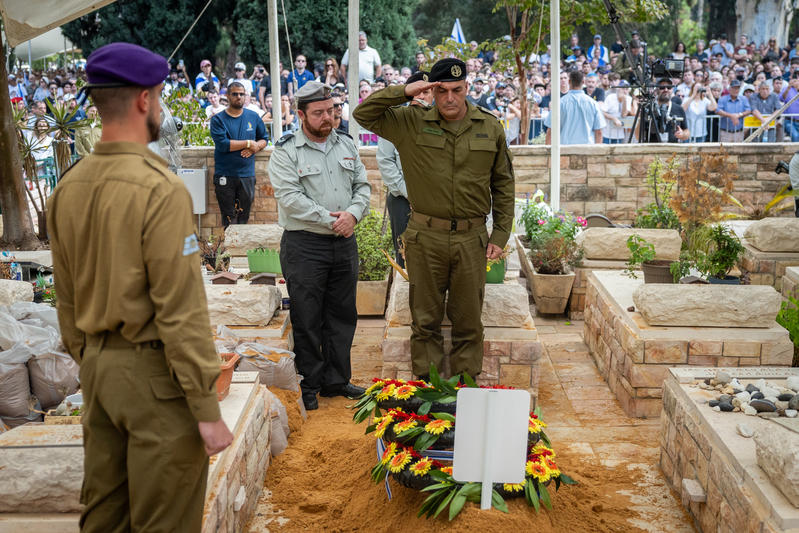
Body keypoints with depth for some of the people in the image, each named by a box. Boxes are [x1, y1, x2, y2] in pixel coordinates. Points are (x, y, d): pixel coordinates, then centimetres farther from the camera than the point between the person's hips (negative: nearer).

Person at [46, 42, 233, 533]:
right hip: (154, 371, -7)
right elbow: (182, 311, -20)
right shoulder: (161, 189, -19)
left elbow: (67, 299, 11)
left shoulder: (68, 186, 4)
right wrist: (207, 409, -15)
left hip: (98, 365, 8)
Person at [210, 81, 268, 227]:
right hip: (224, 176, -3)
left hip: (247, 175, 3)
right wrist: (248, 143, -10)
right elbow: (222, 144, -14)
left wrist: (256, 147, -5)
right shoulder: (218, 119, 0)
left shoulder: (253, 117, 11)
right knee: (229, 219, 1)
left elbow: (263, 139, 18)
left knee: (243, 218, 6)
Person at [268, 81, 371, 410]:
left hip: (344, 244, 5)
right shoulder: (285, 152, -5)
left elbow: (362, 185, 11)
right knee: (306, 319, 2)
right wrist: (330, 220, -17)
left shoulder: (346, 145, 12)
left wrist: (353, 213, -9)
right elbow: (291, 198, -15)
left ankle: (336, 380, 26)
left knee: (342, 315, 12)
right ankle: (308, 386, 15)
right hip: (304, 245, -5)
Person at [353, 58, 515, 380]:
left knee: (468, 320, 10)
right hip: (425, 237, -1)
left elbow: (503, 184, 9)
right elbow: (363, 114, -3)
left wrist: (500, 235, 4)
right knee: (425, 320, 9)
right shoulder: (411, 123, 0)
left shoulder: (490, 128, 5)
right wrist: (403, 92, -14)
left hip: (471, 239, 1)